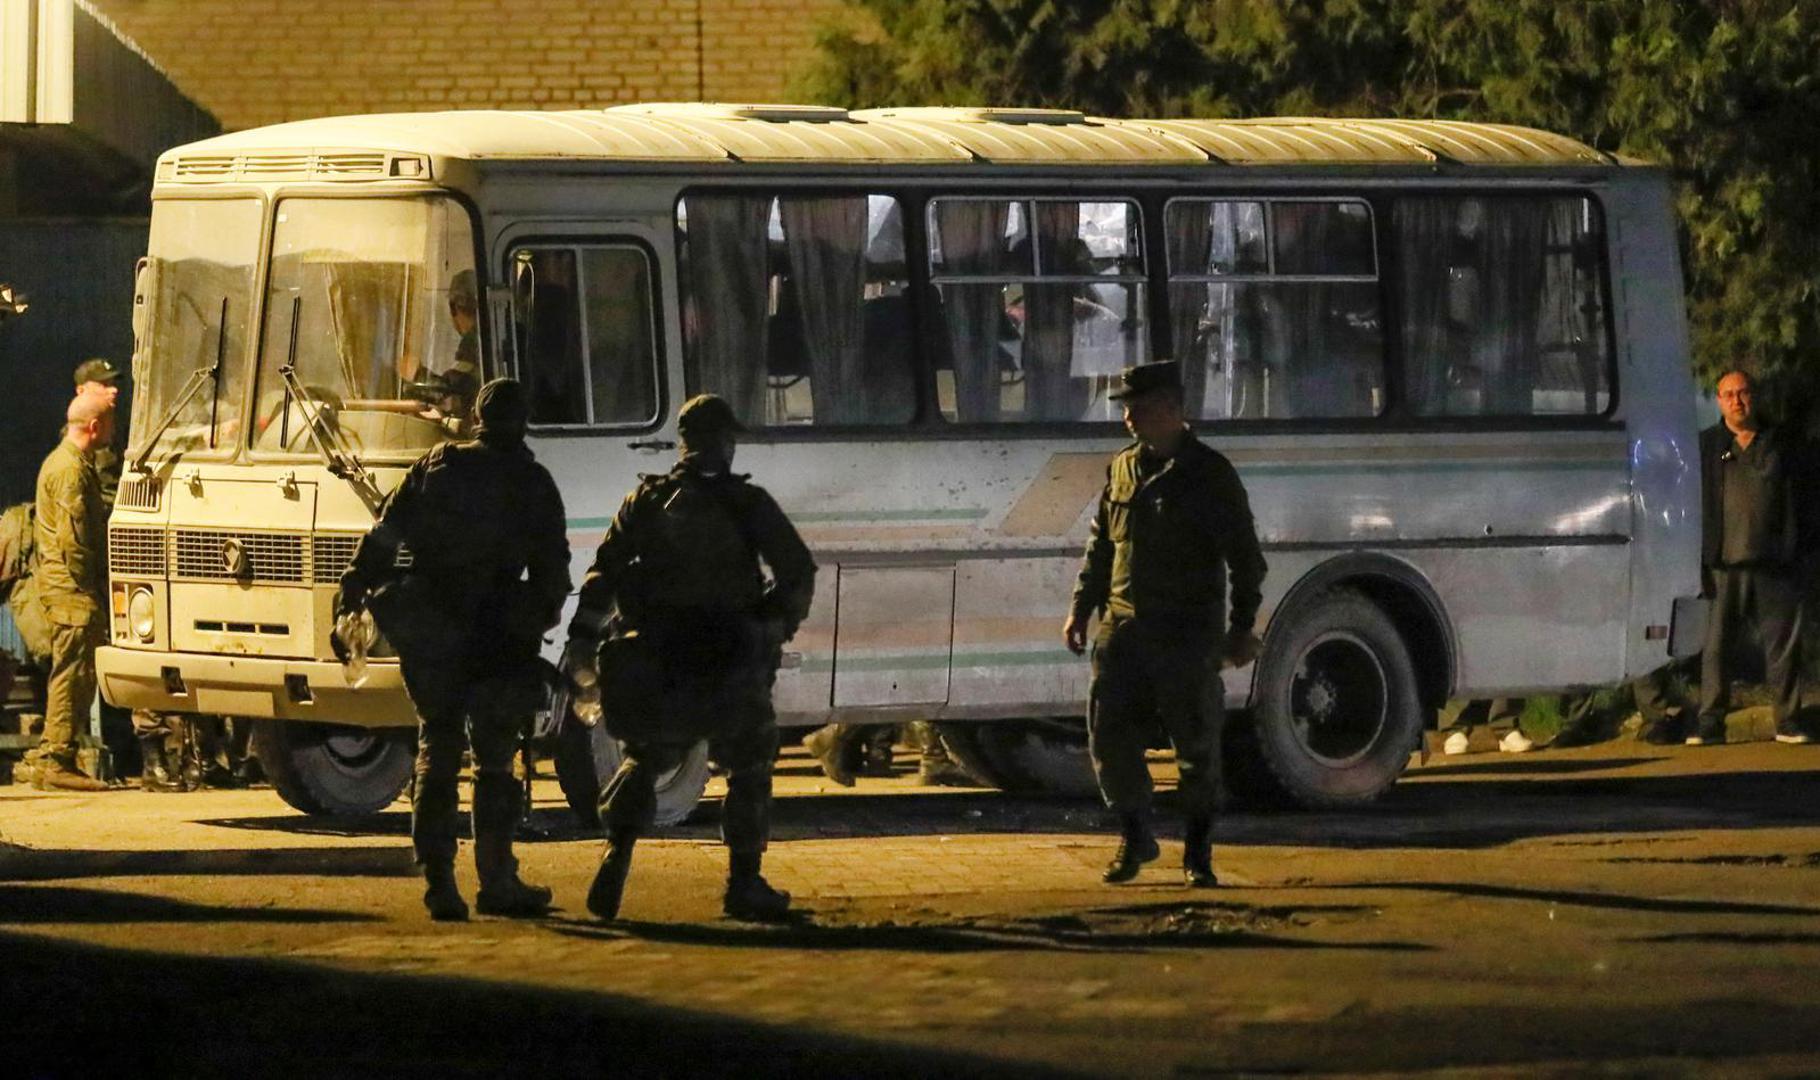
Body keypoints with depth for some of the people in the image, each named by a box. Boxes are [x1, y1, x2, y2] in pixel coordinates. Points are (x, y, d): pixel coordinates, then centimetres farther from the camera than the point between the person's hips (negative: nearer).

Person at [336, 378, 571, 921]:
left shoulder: (435, 467, 8)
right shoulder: (533, 484, 2)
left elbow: (381, 540, 3)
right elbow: (553, 567, 1)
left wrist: (349, 604, 4)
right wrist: (542, 616, 16)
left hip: (425, 634, 2)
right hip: (495, 640, -2)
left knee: (436, 753, 8)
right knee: (494, 759, 7)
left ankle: (438, 880, 0)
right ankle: (496, 882, 9)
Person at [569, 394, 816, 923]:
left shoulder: (646, 501, 5)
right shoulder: (746, 504, -2)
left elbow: (603, 574, 3)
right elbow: (798, 571, -3)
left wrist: (581, 642, 4)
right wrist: (779, 628, 12)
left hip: (655, 661, 3)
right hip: (731, 663, -2)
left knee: (645, 759, 18)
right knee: (749, 765, 12)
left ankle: (616, 856, -2)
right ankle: (744, 883, 8)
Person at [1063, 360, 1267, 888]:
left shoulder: (1210, 473, -3)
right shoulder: (1123, 469, 13)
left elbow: (1245, 557, -3)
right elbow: (1100, 546, 21)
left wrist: (1242, 626, -9)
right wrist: (1082, 607, 12)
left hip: (1188, 633, -5)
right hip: (1124, 627, 5)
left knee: (1196, 746, 0)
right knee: (1108, 735, -1)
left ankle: (1198, 854, 11)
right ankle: (1135, 837, 16)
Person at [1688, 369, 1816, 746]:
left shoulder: (1784, 447, 10)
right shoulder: (1704, 447, 10)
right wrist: (1695, 561, 0)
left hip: (1776, 568, 0)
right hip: (1724, 567, 0)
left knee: (1782, 644, 2)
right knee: (1715, 647, -4)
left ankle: (1788, 721, 9)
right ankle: (1710, 723, 0)